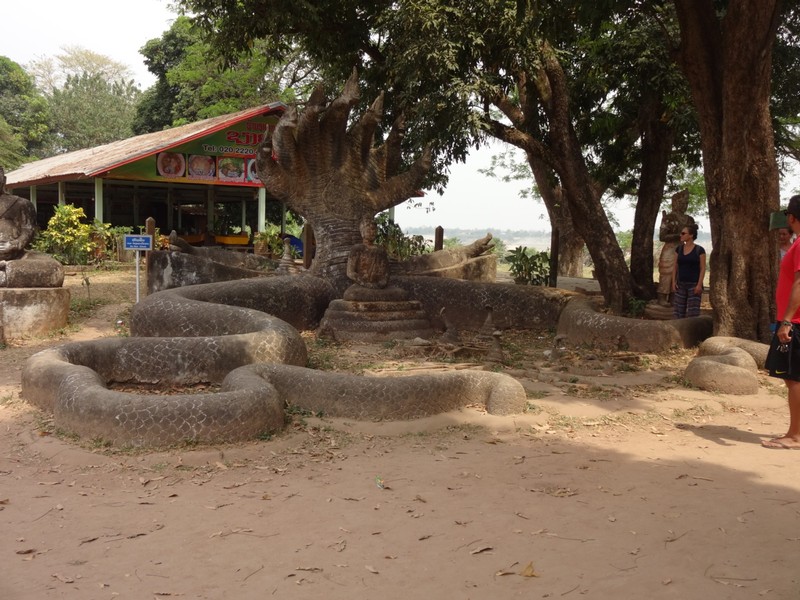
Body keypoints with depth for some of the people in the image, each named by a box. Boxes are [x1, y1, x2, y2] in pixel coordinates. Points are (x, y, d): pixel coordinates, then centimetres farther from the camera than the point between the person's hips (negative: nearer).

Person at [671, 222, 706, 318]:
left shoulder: (699, 250, -6)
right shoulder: (679, 249, 7)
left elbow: (702, 269, -7)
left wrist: (699, 284, -14)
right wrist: (673, 282, 2)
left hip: (694, 285, -4)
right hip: (681, 284, 4)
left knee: (693, 313, -4)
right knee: (678, 312, 3)